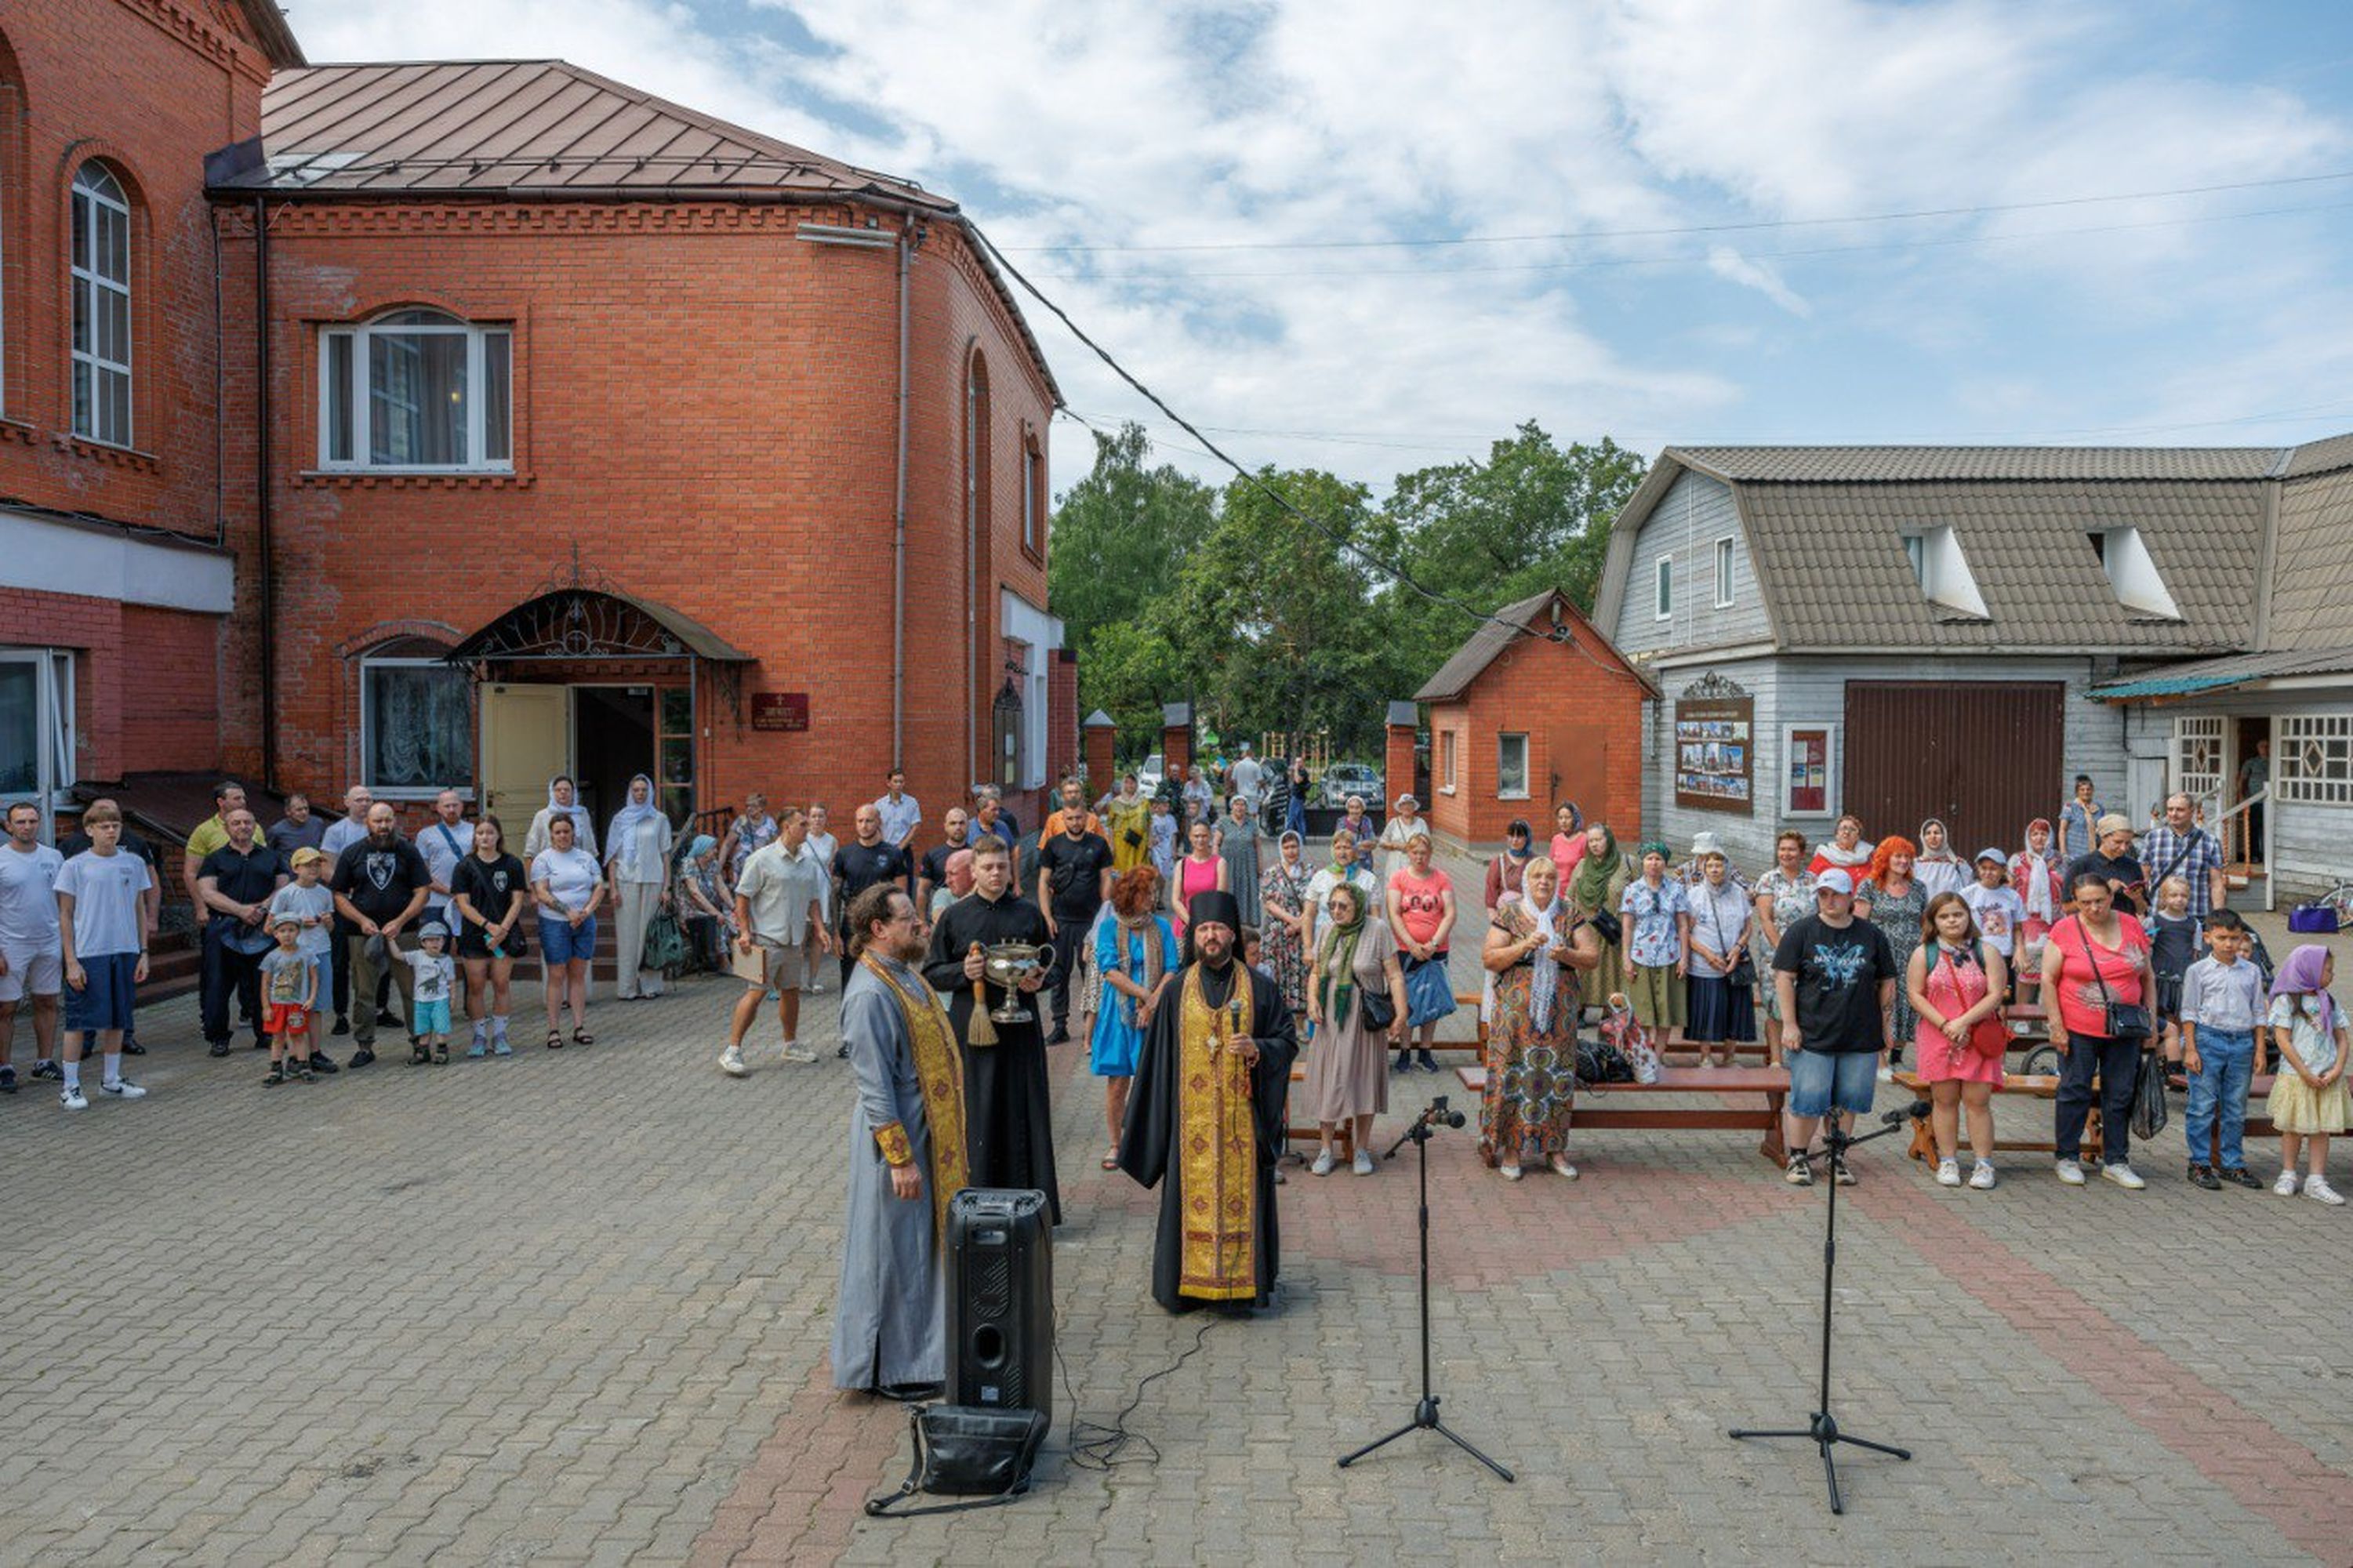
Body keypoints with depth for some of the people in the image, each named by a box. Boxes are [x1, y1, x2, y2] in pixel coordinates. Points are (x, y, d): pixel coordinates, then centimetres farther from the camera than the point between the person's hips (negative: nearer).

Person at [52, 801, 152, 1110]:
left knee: (117, 1018, 11)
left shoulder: (134, 864, 7)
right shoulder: (75, 866, -3)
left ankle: (112, 1080, 23)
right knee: (80, 1020, -1)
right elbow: (65, 916, -2)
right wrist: (71, 961, -7)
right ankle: (69, 1085, 9)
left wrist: (143, 953, 8)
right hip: (87, 954, -4)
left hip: (125, 952, 4)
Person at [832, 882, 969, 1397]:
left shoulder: (904, 974, 8)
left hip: (929, 1133, 9)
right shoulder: (870, 995, -22)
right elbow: (875, 1087, -23)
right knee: (892, 1252, 3)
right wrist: (899, 1157, -22)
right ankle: (891, 1368, 15)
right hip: (897, 1136, -9)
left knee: (922, 1246, 18)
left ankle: (919, 1347, 32)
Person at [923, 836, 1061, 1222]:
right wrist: (962, 972, -14)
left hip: (1021, 1027, 1)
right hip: (972, 1027, -1)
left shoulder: (1030, 914, 6)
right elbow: (931, 973, 5)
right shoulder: (954, 917, 3)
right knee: (976, 1115, 1)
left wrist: (1039, 979, -7)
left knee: (1024, 1115, 3)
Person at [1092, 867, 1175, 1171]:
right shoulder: (1109, 927, 1)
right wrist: (1144, 994, -15)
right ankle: (1115, 1145, 13)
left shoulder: (1162, 927, 5)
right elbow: (1109, 971, -8)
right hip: (1118, 1013, -1)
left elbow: (1171, 971, -1)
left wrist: (1153, 1003, -14)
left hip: (1154, 1015, 1)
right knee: (1117, 1082, 2)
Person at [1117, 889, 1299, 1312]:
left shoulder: (1259, 988, 2)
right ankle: (1188, 1282, 15)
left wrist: (1258, 1049, -17)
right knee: (1191, 1197, 4)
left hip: (1242, 1116, -1)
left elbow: (1287, 1040, 4)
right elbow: (1157, 1056, 7)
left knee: (1240, 1196, 2)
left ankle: (1239, 1284, 12)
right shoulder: (1176, 991, 5)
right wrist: (1136, 1121, 5)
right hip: (1191, 1116, 1)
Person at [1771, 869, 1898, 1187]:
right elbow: (1784, 978, -2)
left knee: (1846, 1102, 7)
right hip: (1812, 1035, -2)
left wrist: (1884, 1025, 9)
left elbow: (1887, 982, 13)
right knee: (1807, 1100, -2)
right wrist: (1789, 1025, -8)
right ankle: (1799, 1158, 13)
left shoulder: (1872, 935, 7)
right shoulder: (1801, 931, 1)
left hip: (1860, 1037, 2)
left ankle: (1836, 1158, 22)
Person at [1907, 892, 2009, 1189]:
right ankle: (1948, 1162, 13)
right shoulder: (1924, 953, 4)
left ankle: (1984, 1164, 6)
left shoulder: (1987, 952, 3)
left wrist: (1964, 1022, -15)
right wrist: (1945, 1025, -12)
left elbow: (1995, 995, -4)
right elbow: (1916, 995, -1)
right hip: (1937, 1038, 1)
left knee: (1978, 1100, -1)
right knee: (1944, 1100, 5)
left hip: (1977, 1038, -1)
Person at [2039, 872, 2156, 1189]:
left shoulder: (2132, 927, 4)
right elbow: (2048, 979, -6)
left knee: (2120, 1096, 9)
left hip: (2125, 1032, 3)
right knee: (2075, 1092, 4)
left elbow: (2147, 977, 12)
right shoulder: (2065, 930, -7)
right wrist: (2057, 1026, -10)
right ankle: (2068, 1158, 15)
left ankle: (2115, 1161, 19)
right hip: (2078, 1031, -3)